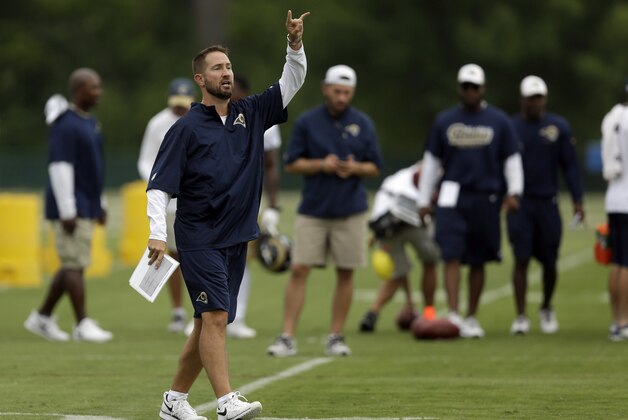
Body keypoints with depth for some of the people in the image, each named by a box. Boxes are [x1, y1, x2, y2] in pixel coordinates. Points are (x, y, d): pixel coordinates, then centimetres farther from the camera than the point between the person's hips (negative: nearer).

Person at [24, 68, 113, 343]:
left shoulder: (90, 123, 14)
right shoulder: (66, 125, -16)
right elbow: (60, 167, -20)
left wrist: (100, 204, 22)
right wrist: (67, 212, -22)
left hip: (86, 206, 9)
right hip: (70, 208, -9)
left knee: (73, 266, 11)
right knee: (75, 265, -7)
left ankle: (42, 318, 19)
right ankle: (82, 325, -6)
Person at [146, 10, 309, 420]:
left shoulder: (250, 114, 11)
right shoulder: (187, 128, -5)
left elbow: (293, 80, 11)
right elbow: (159, 185, -7)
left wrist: (295, 43, -6)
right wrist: (157, 233, -18)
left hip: (236, 240, 6)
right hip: (199, 239, -6)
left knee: (208, 324, 8)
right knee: (215, 317, -16)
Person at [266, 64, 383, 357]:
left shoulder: (363, 124, 4)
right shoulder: (307, 122, 1)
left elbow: (374, 167, 7)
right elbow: (292, 164, 1)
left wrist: (355, 168, -14)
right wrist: (321, 165, -15)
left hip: (350, 212, 1)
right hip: (312, 210, -1)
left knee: (345, 274, 3)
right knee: (299, 270, -6)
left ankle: (336, 338, 13)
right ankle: (287, 337, -4)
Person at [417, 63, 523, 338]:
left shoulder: (498, 121, 5)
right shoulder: (445, 121, 7)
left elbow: (511, 159, 8)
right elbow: (431, 161, 12)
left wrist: (514, 192, -5)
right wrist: (424, 200, 11)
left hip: (485, 199, 0)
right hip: (453, 196, 0)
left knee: (478, 261, 8)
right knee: (452, 256, -12)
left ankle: (471, 318, 17)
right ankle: (453, 315, -16)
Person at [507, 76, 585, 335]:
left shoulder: (559, 127, 2)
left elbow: (570, 166, 3)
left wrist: (577, 201, -3)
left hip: (547, 203, 1)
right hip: (519, 204, -1)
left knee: (549, 261, 7)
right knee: (521, 260, -8)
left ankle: (546, 309, 30)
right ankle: (521, 317, -5)